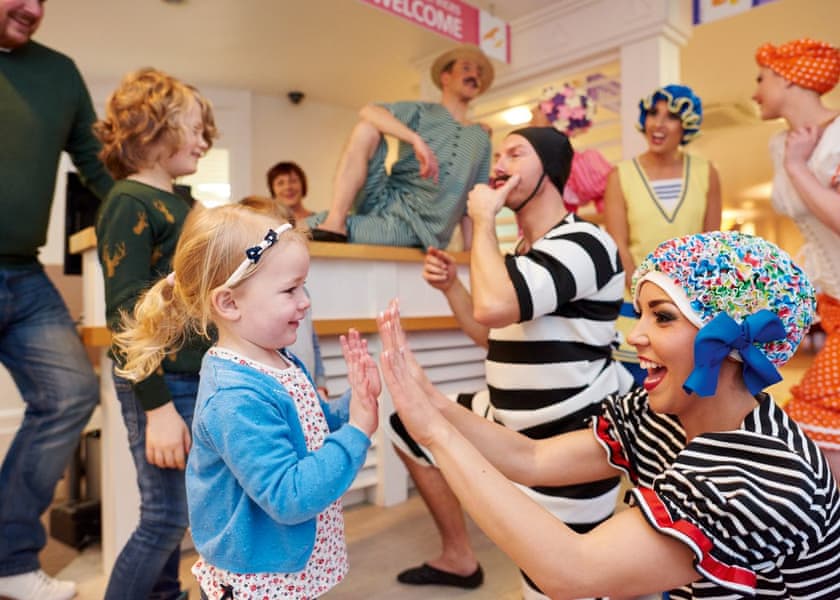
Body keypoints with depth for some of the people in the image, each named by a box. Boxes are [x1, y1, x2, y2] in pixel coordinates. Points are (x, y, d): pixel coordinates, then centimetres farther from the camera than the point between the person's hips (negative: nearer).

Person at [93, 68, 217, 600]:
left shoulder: (180, 203, 12)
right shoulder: (129, 203, -11)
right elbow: (126, 312, -16)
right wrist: (157, 407, -18)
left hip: (198, 380, 8)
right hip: (159, 385, -8)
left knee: (176, 511, 19)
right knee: (165, 517, 3)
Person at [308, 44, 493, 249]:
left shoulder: (481, 138, 16)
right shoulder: (420, 111, 10)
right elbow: (368, 111, -10)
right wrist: (417, 140, -26)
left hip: (421, 228, -1)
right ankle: (334, 224, -29)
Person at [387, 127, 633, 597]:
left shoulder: (582, 242, -20)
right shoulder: (523, 250, 9)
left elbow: (493, 307, -37)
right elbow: (497, 337, 17)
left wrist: (484, 219, -21)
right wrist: (450, 285, 2)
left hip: (571, 440, -9)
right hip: (513, 421, 9)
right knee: (411, 429, 18)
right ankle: (459, 560, 31)